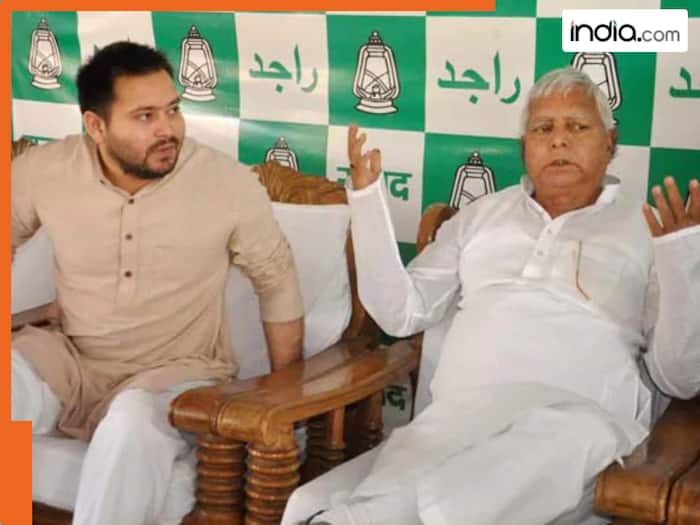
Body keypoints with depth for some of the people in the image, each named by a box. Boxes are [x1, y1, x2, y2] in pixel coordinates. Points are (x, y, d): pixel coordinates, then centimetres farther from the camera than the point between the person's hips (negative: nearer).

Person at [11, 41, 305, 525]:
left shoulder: (230, 183, -13)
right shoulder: (41, 171, -7)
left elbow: (277, 281, 1)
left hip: (177, 375, -2)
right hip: (71, 364, 2)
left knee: (135, 419, -37)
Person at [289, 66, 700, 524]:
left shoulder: (647, 231, 15)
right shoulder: (482, 215, 25)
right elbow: (401, 313, 19)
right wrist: (368, 198, 11)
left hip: (579, 417, -1)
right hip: (461, 410, 2)